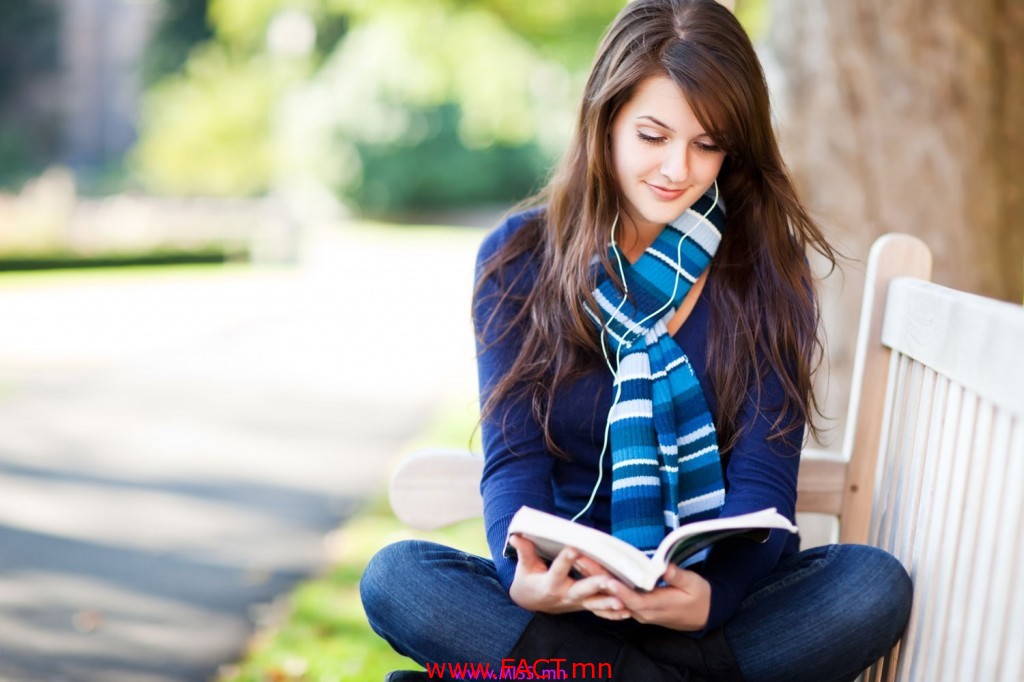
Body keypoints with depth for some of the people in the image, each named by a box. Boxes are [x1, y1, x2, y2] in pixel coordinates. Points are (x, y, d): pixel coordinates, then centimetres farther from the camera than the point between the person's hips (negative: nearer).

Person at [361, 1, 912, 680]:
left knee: (877, 585, -28)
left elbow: (763, 479, -8)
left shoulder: (767, 269, -1)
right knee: (394, 577, -26)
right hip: (565, 599, 0)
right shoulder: (519, 258, 0)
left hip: (722, 596, 1)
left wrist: (713, 596, -31)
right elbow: (513, 460, -7)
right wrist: (524, 577, -30)